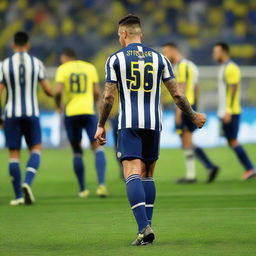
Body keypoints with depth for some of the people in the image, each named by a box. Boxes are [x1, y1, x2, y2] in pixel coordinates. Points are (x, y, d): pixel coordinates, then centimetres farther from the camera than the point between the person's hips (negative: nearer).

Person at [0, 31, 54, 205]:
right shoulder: (36, 63, 0)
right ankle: (27, 182, -15)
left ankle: (18, 196, 5)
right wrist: (54, 94, 27)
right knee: (36, 149, 10)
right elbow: (48, 90, 3)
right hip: (31, 113, 0)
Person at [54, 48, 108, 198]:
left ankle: (83, 189, 12)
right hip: (89, 111, 0)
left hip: (71, 113, 0)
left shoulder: (63, 69, 4)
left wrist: (58, 105, 8)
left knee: (77, 151, 10)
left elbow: (58, 91, -9)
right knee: (97, 147, 0)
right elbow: (97, 92, 6)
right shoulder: (90, 68, 12)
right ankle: (101, 183, -19)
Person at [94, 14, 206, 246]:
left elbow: (108, 97, -3)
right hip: (154, 123, 4)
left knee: (132, 175, -10)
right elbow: (177, 94, 7)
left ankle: (144, 227, -26)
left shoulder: (116, 59, 0)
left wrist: (101, 126, 7)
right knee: (147, 175, 15)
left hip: (129, 124, -4)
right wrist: (194, 116, 21)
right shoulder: (158, 58, 8)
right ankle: (147, 227, 13)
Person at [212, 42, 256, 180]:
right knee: (231, 142, 7)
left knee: (232, 141, -10)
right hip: (225, 112, 10)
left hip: (231, 112, -10)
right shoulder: (223, 68, 18)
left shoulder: (231, 68, -13)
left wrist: (228, 111, -24)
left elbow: (233, 90, -20)